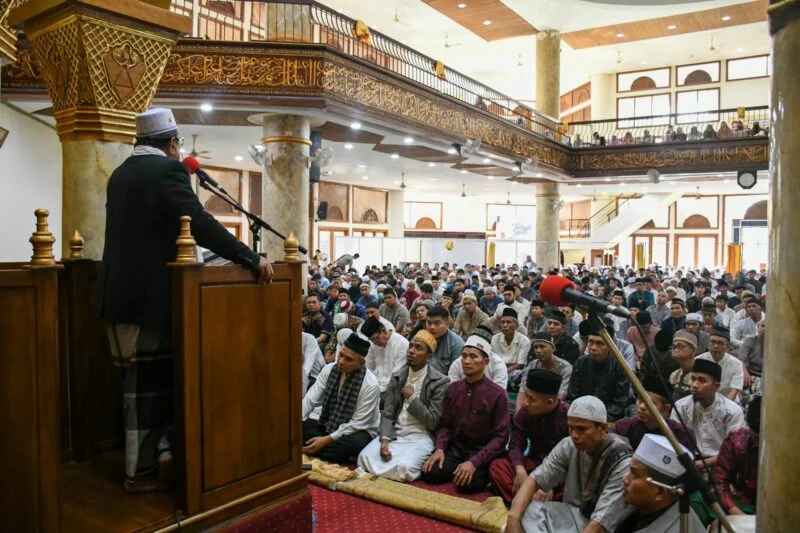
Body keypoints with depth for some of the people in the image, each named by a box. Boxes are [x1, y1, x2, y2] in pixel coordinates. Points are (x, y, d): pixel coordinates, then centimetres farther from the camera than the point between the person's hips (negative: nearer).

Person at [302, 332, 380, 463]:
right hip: (328, 426, 5)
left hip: (356, 431, -5)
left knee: (356, 442, -38)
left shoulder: (371, 385, -23)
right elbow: (310, 399, -11)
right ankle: (338, 456, -18)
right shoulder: (329, 369, -8)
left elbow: (357, 423, -21)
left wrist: (327, 440, -26)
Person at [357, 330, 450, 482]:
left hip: (420, 437, -4)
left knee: (403, 467, -31)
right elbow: (387, 414, 3)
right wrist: (384, 440, -15)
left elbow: (433, 423, -9)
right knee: (365, 457, -20)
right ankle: (389, 469, 7)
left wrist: (412, 398, -15)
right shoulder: (397, 377, 8)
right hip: (394, 433, 4)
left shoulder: (440, 382, -8)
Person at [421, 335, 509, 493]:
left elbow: (500, 437, -13)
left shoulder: (498, 394, -12)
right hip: (455, 450, 4)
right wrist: (440, 448, -12)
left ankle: (483, 473, 3)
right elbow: (446, 425, 8)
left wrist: (474, 462, -23)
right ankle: (457, 468, 7)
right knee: (429, 473, -20)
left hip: (482, 454, -4)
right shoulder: (453, 388, 3)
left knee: (467, 484, -29)